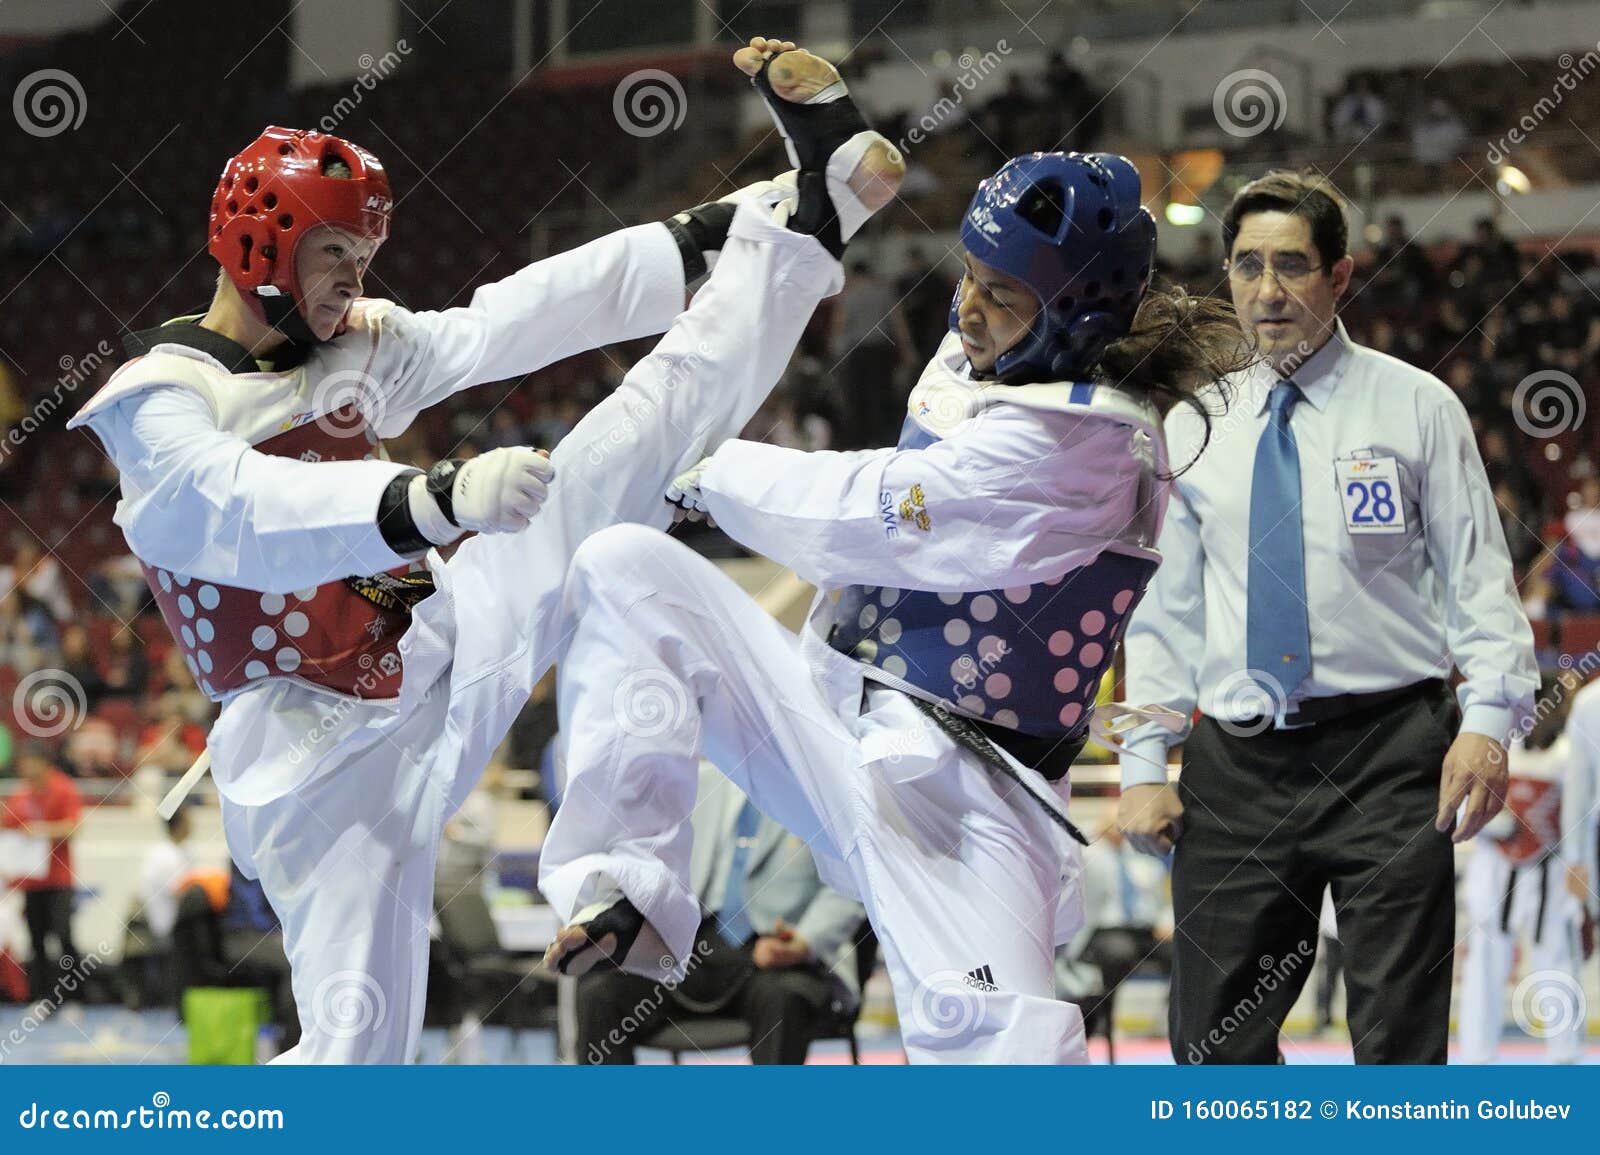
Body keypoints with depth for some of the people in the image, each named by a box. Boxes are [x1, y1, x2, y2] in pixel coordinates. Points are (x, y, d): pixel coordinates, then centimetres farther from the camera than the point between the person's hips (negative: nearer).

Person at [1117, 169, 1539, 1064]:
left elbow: (1481, 580, 0)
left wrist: (1487, 721, -14)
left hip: (1388, 754, -3)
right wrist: (1145, 763, 6)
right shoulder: (1193, 430, 12)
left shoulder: (1416, 408, 3)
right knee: (1215, 1048, 2)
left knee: (1400, 1042, -3)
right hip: (1238, 760, 3)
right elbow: (1165, 609, 14)